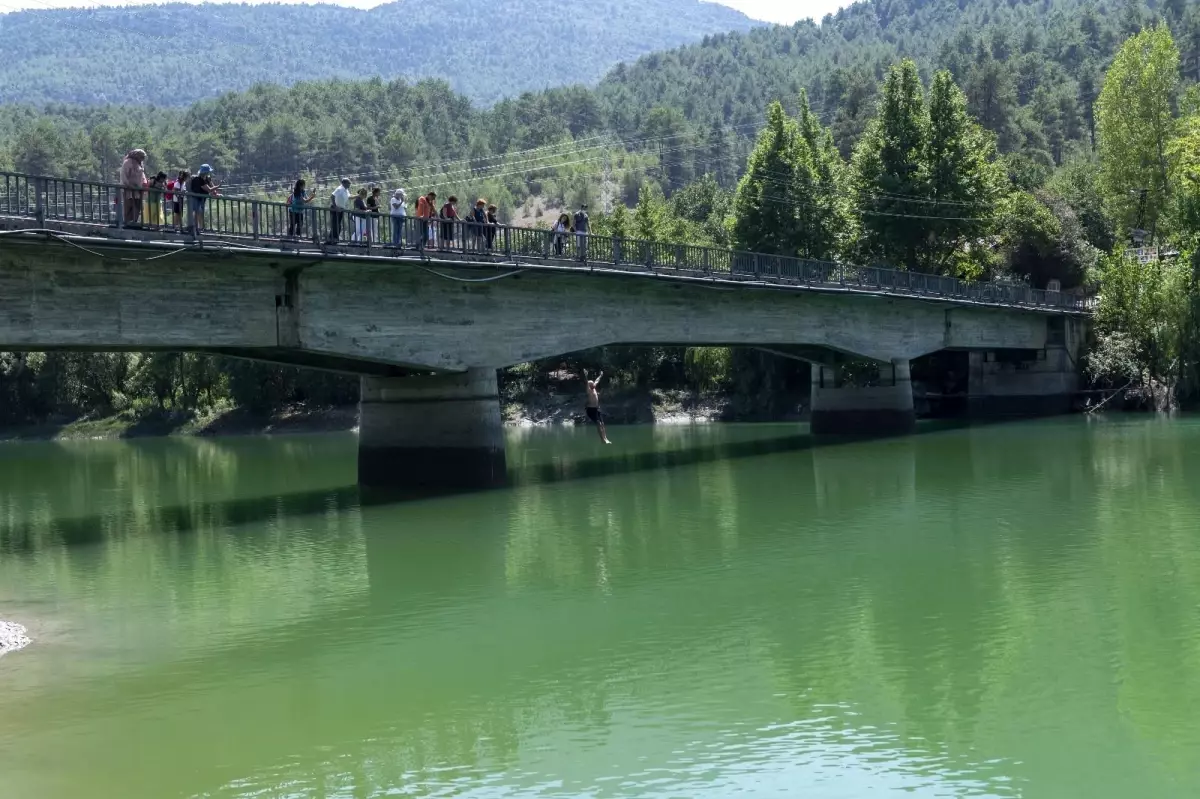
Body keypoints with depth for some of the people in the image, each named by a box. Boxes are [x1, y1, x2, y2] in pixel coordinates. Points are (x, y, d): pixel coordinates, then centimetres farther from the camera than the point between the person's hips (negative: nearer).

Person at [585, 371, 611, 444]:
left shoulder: (594, 389, 13)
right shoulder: (588, 390, -10)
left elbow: (597, 381, 27)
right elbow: (586, 383, -27)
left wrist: (600, 375, 39)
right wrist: (586, 377, -42)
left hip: (596, 408, 9)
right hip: (591, 409, -9)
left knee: (602, 423, 5)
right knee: (598, 423, -14)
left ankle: (605, 438, 6)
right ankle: (603, 439, -17)